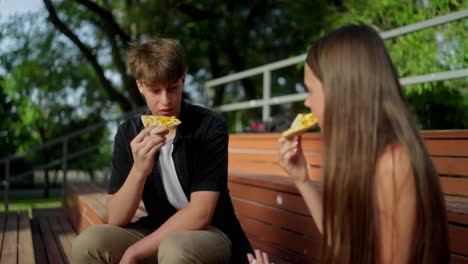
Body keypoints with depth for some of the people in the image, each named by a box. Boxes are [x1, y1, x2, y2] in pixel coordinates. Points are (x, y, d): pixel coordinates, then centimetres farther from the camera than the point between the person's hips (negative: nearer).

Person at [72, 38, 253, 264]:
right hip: (159, 232, 4)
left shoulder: (210, 127, -15)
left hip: (209, 233, -4)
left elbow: (200, 214, -20)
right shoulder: (129, 133, -4)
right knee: (87, 244, -21)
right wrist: (139, 169, -27)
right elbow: (115, 221, -10)